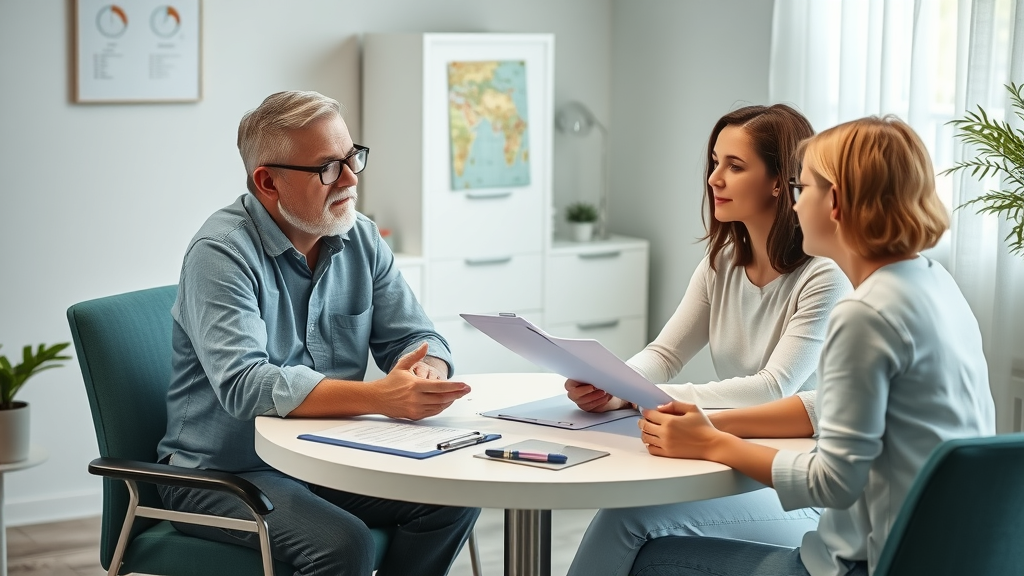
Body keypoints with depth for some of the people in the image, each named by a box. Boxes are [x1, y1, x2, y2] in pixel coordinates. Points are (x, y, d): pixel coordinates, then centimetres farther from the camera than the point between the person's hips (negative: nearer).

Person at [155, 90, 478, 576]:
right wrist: (382, 397, -39)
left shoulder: (361, 239, 4)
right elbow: (245, 386, -30)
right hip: (221, 473, -6)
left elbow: (414, 337, 6)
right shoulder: (220, 252, -18)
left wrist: (426, 373, -21)